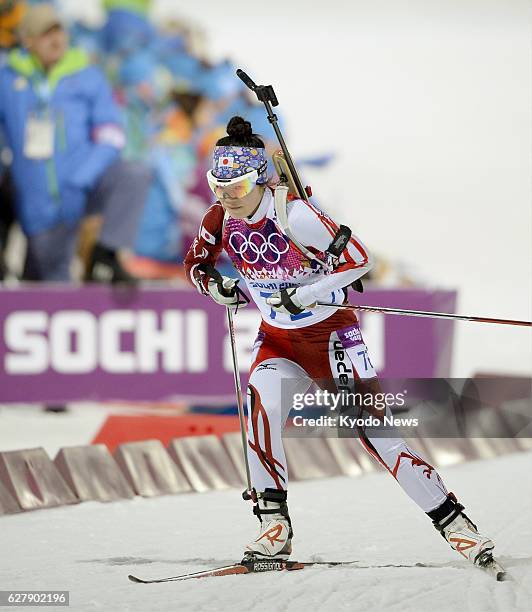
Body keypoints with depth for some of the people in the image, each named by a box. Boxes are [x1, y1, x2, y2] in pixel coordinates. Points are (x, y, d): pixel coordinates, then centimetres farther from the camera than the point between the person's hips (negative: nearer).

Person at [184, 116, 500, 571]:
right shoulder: (221, 221, -8)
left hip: (331, 334, -4)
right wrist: (216, 287, -12)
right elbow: (196, 265, 10)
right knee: (262, 403, -26)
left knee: (375, 431, -10)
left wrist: (307, 294, -30)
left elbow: (359, 260, -21)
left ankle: (451, 520, 0)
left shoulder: (294, 216, -24)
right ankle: (274, 523, -20)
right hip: (279, 340, 4)